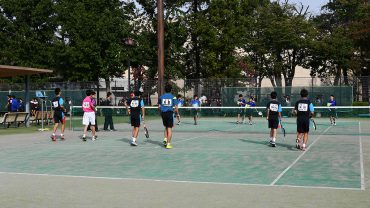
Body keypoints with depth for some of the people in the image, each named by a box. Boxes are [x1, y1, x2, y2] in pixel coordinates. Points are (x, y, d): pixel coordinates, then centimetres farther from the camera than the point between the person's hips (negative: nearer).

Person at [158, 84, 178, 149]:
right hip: (170, 113, -3)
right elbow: (176, 108, -6)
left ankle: (165, 139, 9)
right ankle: (168, 144, -2)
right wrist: (176, 112, 14)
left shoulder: (161, 97, 4)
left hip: (163, 113, 3)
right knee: (169, 129, 0)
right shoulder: (173, 97, -3)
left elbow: (159, 107, 5)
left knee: (166, 127, 22)